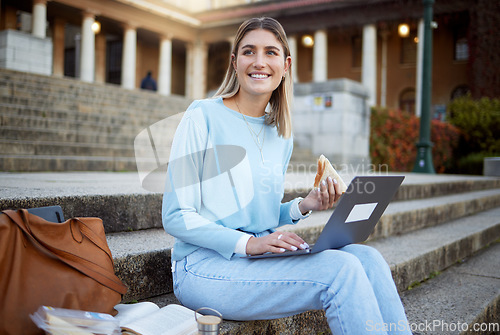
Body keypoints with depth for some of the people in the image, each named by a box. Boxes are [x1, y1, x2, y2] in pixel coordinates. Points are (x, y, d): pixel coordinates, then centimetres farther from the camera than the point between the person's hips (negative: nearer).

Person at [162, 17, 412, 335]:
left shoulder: (282, 135, 12)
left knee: (367, 257, -18)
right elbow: (176, 217, -11)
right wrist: (248, 243, -21)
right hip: (205, 265, -6)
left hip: (263, 258, 6)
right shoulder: (202, 116, -7)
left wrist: (303, 207, -1)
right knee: (340, 269, -25)